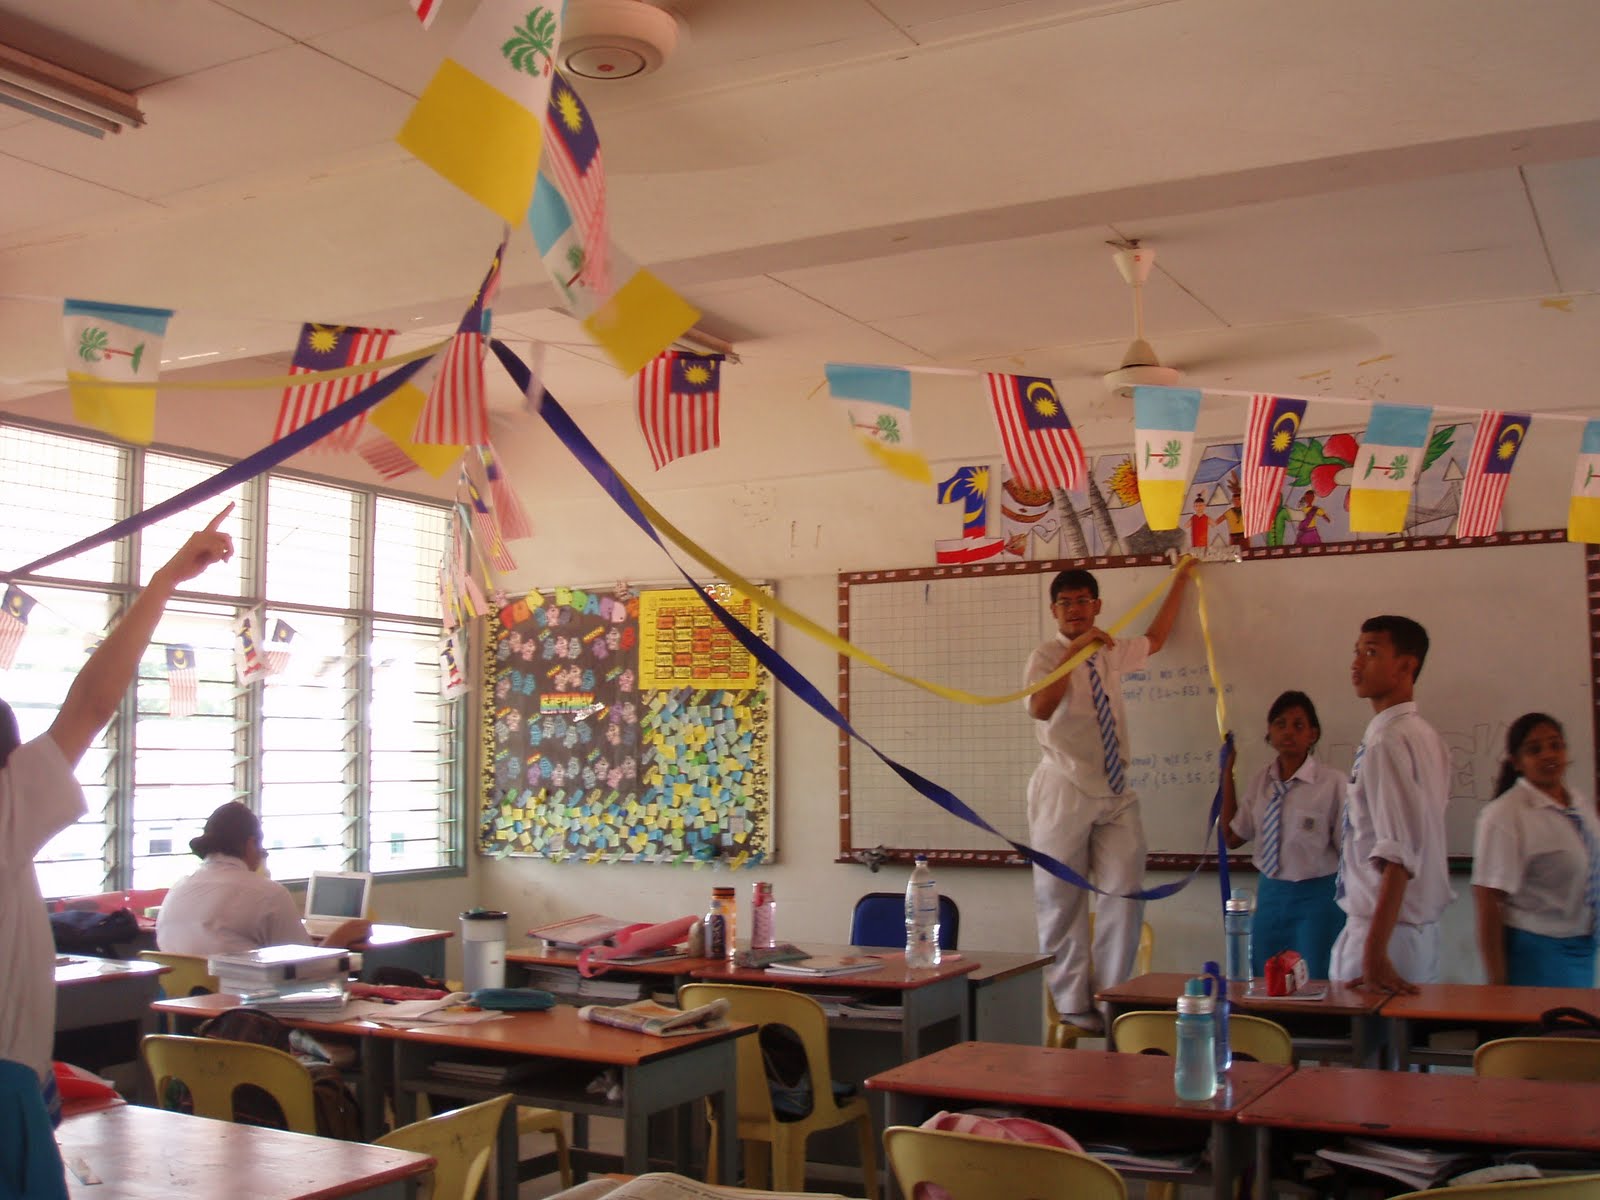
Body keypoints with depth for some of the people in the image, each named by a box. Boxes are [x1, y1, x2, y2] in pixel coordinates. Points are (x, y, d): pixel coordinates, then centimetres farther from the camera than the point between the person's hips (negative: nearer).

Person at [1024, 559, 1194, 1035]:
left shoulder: (1111, 654, 16)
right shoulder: (1047, 656, -5)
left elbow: (1155, 638, 35)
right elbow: (1040, 708, -25)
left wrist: (1179, 580, 38)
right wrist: (1076, 649, -27)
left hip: (1115, 794, 5)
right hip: (1065, 791, -5)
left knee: (1125, 893, -4)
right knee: (1062, 903, -1)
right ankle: (1071, 1006, 9)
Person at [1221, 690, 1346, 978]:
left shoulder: (1332, 782, -12)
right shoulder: (1262, 780, 5)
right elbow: (1232, 837, 10)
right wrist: (1227, 774, 7)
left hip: (1317, 899, -5)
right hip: (1270, 895, 5)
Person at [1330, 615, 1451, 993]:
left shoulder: (1386, 742, -17)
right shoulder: (1426, 736, 12)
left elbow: (1398, 853, -24)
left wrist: (1375, 952, -27)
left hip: (1386, 929, -9)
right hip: (1423, 927, 9)